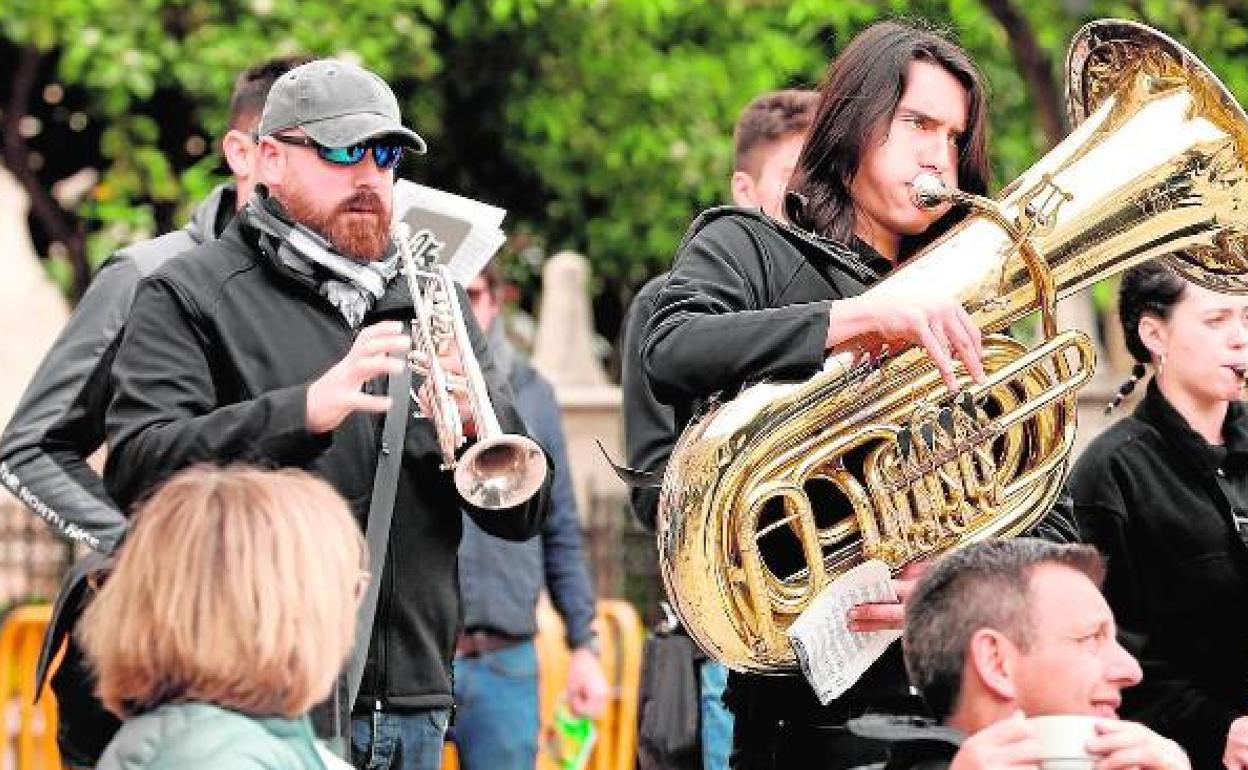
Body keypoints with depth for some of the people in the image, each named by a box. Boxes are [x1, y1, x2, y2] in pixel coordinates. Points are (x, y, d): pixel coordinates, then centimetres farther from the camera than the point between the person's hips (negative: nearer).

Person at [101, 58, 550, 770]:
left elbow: (523, 514, 12)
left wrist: (477, 426, -10)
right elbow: (137, 470, -13)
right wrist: (305, 409, -26)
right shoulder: (190, 296, 2)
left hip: (412, 711, 5)